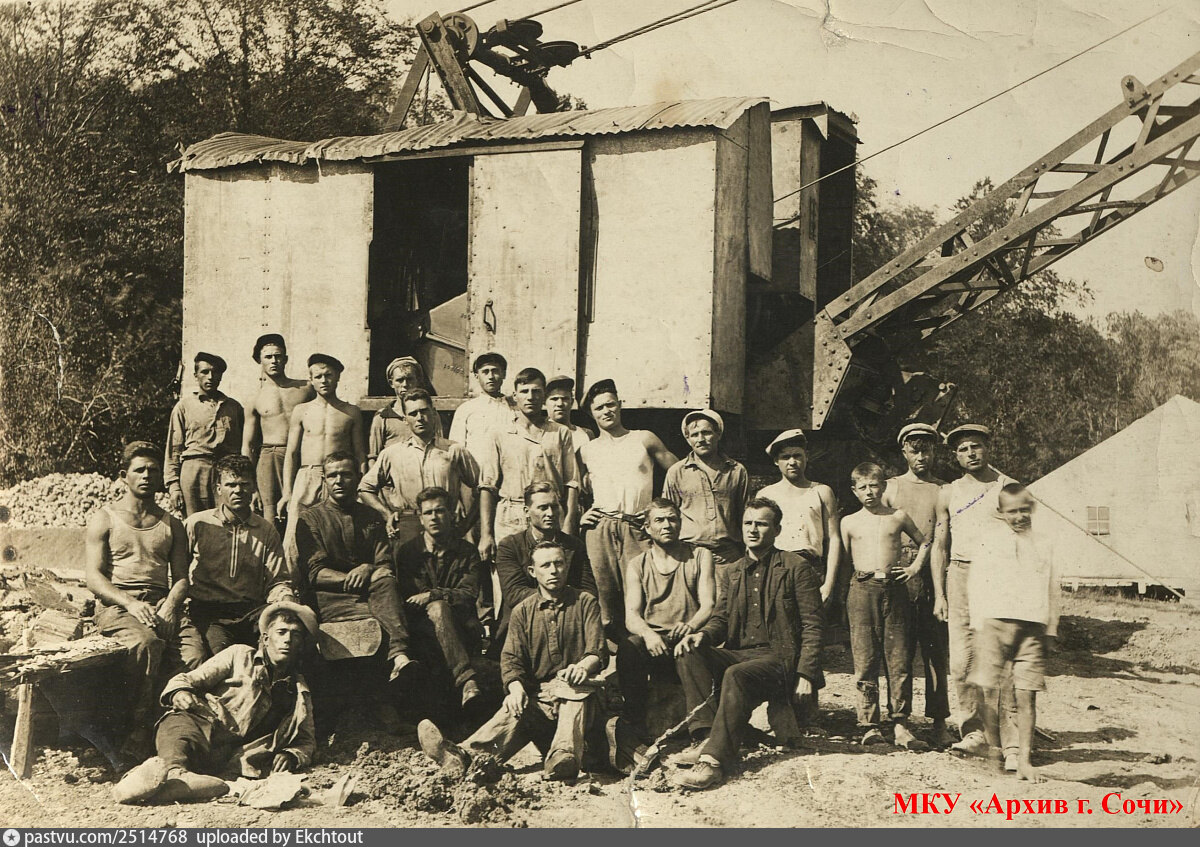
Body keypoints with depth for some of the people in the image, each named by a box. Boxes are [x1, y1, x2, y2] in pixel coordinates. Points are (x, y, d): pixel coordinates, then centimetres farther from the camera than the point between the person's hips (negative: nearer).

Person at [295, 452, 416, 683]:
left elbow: (386, 565, 11)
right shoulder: (310, 518, 12)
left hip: (371, 594, 2)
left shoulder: (371, 518, 22)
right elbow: (315, 573, 0)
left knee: (384, 579, -36)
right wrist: (352, 579, -16)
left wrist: (368, 569, -13)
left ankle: (399, 656, -52)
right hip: (331, 598, -2)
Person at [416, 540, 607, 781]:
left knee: (577, 691, -37)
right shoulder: (523, 611, 15)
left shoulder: (585, 603, 9)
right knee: (515, 711, -31)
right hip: (536, 695, 2)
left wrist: (583, 667, -28)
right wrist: (516, 687, -19)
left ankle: (564, 757, -60)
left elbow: (597, 651, -2)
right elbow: (511, 659, 5)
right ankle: (463, 756, -55)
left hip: (576, 692, -2)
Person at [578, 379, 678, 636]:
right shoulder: (587, 451, 16)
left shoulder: (644, 439, 11)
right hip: (599, 530, 2)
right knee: (604, 595, -3)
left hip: (638, 530, -1)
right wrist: (579, 514, 9)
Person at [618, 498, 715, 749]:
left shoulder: (700, 556, 11)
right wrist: (648, 634, -24)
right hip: (652, 642, 1)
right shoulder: (637, 565, 13)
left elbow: (708, 604, -1)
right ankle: (634, 724, -21)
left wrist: (691, 626, -24)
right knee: (628, 647, -32)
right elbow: (631, 615, 0)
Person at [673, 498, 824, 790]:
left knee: (736, 675, -35)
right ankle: (706, 736, -26)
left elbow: (811, 626, -3)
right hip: (739, 654, 6)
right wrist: (703, 634, -7)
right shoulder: (735, 570, 18)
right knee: (688, 657, -21)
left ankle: (716, 758, -37)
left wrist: (805, 674, -14)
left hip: (780, 657, -6)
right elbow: (722, 618, 17)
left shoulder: (797, 567, 1)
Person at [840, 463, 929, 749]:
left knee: (898, 659, -1)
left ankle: (900, 724, 4)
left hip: (894, 589, 0)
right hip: (862, 590, 0)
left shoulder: (898, 517, 10)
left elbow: (924, 542, 24)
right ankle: (869, 726, 4)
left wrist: (915, 566, 10)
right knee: (865, 661, -1)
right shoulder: (849, 522, 10)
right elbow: (843, 560, 16)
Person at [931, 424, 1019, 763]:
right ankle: (974, 734, 12)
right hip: (960, 575, 3)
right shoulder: (948, 493, 14)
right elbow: (939, 545, 15)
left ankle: (1012, 742, -3)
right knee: (961, 662, 0)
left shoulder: (1007, 488, 5)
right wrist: (939, 593, 7)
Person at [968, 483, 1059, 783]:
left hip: (1032, 626, 1)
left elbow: (1052, 589, 18)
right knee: (990, 690, -2)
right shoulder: (990, 537, 8)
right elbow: (977, 580, 6)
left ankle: (1024, 760, 3)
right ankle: (994, 751, 13)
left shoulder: (1044, 544, 15)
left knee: (1027, 694, -2)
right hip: (995, 621, -1)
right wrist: (978, 623, -1)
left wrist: (1051, 630, 14)